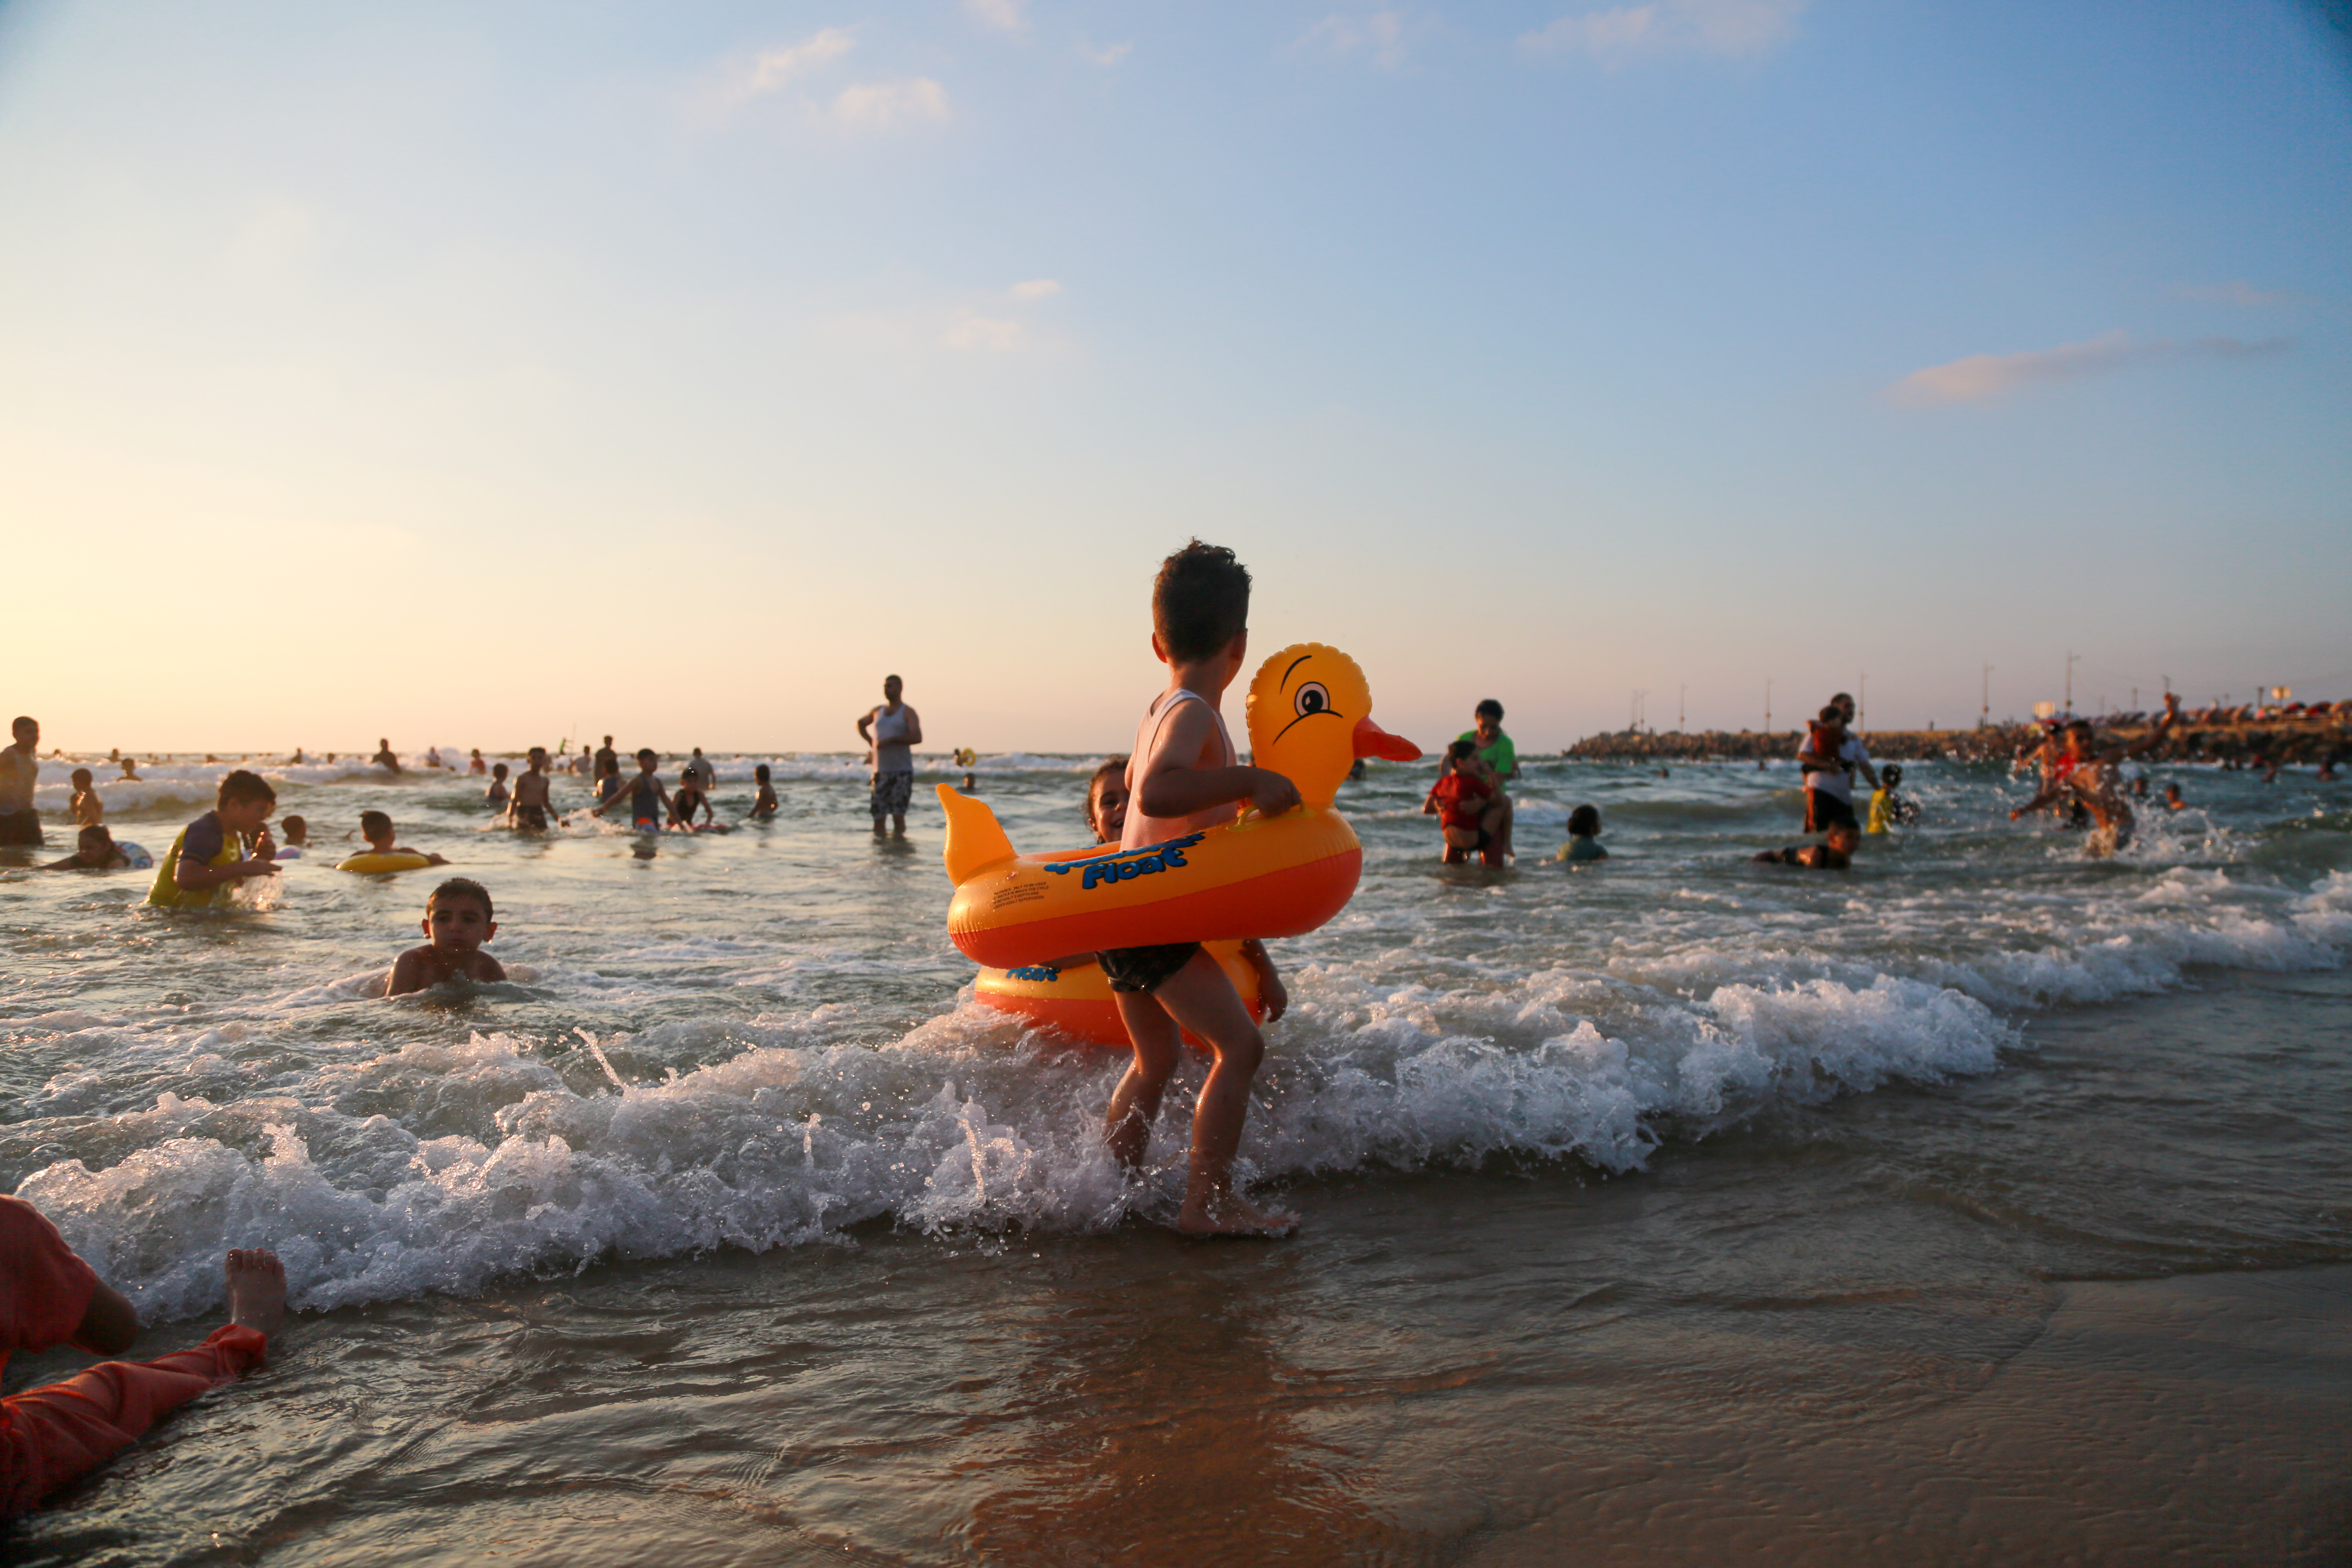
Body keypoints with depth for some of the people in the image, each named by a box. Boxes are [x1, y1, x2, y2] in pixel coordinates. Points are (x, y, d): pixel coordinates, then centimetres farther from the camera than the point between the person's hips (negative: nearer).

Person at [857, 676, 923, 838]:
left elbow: (917, 738, -14)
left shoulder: (908, 713, 0)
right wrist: (870, 742, 18)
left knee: (898, 814, -10)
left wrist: (891, 740, -20)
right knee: (878, 813, 2)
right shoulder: (877, 712, 15)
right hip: (880, 771, 5)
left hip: (902, 771, -5)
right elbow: (861, 724, 36)